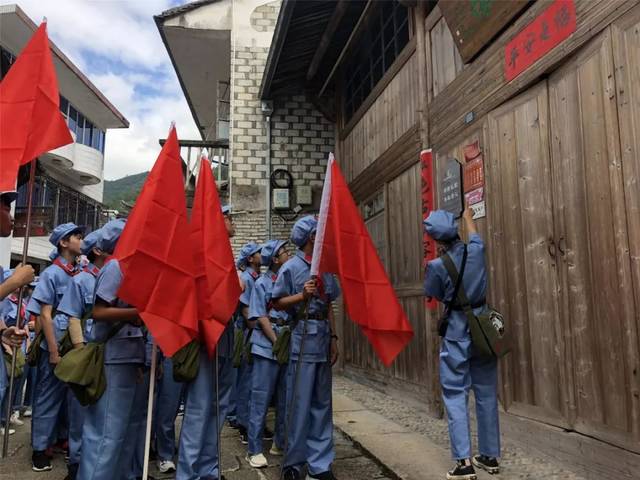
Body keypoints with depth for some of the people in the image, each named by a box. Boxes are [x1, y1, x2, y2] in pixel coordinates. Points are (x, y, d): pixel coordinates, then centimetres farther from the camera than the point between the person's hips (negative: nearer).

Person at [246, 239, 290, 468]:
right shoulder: (263, 283, -2)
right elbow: (261, 317, -6)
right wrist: (277, 342, -12)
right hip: (267, 346, -5)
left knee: (286, 398, 11)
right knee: (261, 398, 0)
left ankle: (281, 443, 25)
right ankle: (255, 450, 8)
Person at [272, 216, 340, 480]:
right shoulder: (291, 267, -5)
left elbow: (328, 306, 14)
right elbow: (277, 303, -5)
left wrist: (333, 338, 10)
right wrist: (302, 295, -19)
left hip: (323, 338, 6)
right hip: (302, 338, -6)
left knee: (322, 403, 9)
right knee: (300, 403, 0)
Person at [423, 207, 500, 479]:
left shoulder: (437, 266, -16)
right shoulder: (476, 251, -3)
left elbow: (435, 296, 1)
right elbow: (474, 236, 21)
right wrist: (468, 218, 39)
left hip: (457, 333, -5)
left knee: (455, 396, 2)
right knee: (486, 394, 11)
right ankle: (490, 456, 22)